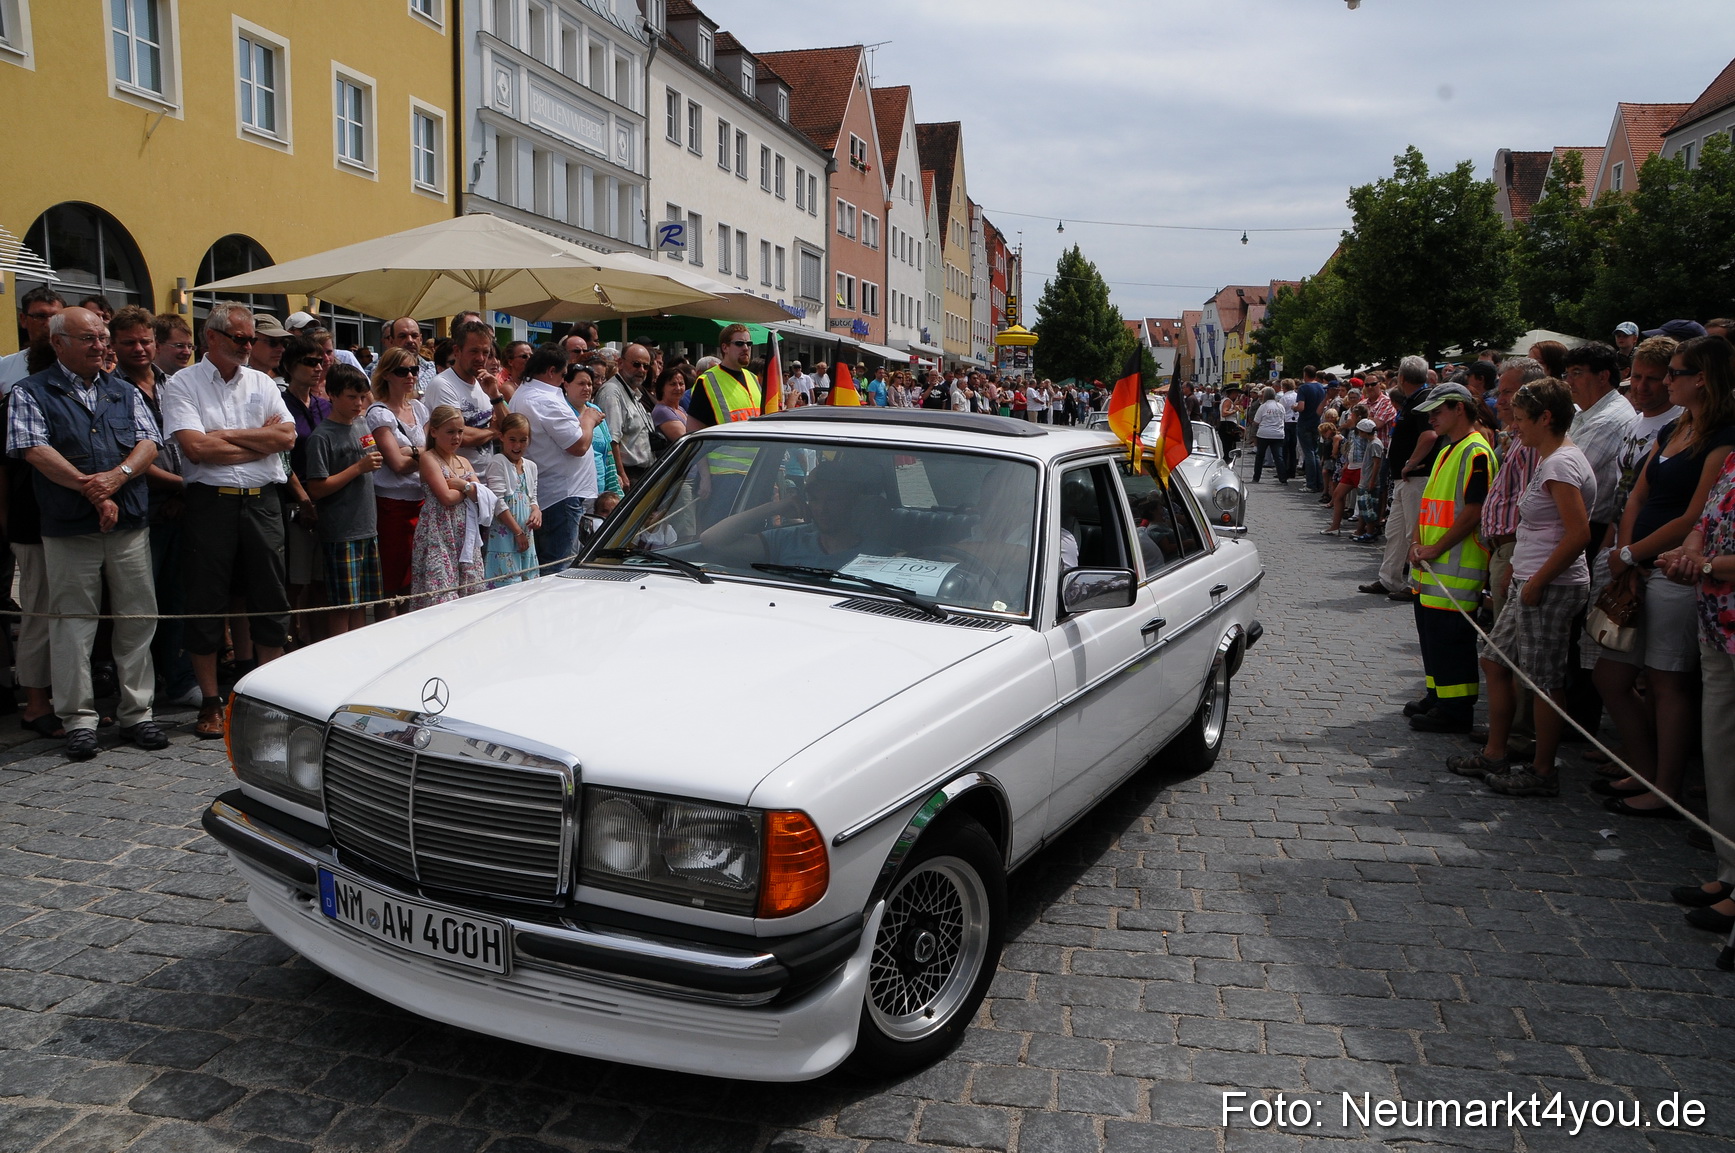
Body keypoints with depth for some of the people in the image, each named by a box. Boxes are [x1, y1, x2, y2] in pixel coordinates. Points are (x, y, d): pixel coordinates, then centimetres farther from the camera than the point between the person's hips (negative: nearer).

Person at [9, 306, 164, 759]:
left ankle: (137, 713, 13)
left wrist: (117, 476, -15)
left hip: (129, 523, 3)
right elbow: (35, 450, -8)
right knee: (72, 624, 1)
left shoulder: (124, 392, 16)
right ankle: (79, 720, 9)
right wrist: (90, 489, -17)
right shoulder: (30, 393, 4)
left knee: (137, 619, 5)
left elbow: (148, 444, 5)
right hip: (69, 529, -3)